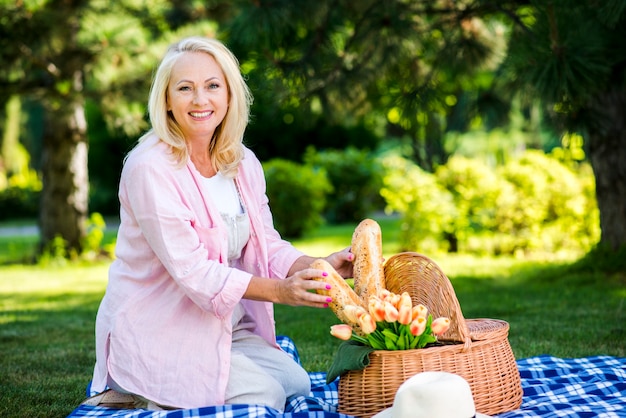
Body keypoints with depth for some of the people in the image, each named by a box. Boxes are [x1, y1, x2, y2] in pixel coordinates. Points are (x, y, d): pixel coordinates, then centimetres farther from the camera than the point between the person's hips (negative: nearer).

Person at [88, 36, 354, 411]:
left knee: (297, 383, -10)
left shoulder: (244, 165, 4)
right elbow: (191, 271, -24)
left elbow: (267, 245, 3)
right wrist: (280, 290, -34)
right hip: (157, 334, -7)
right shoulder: (150, 168, -19)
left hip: (225, 327, 7)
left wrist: (318, 267, -18)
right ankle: (145, 402, 1)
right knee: (262, 394, -19)